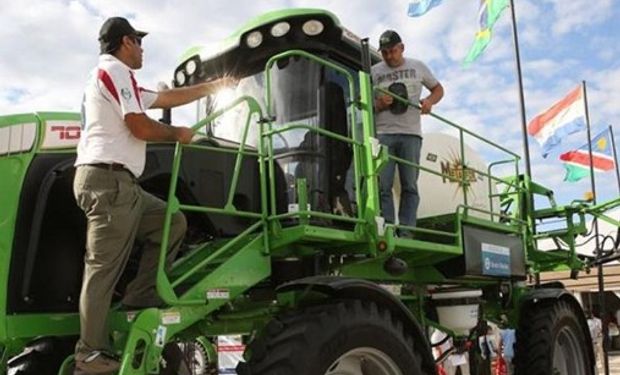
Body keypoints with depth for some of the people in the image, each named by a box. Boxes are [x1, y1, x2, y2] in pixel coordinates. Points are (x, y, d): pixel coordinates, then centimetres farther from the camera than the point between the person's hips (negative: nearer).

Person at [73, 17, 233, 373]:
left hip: (117, 183, 10)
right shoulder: (116, 70, -5)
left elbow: (171, 97, 29)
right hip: (108, 179, -10)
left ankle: (140, 300, 6)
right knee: (104, 268, -9)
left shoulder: (115, 77, 27)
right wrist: (177, 134, 4)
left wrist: (218, 86, 34)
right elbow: (140, 128, -15)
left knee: (172, 222, 11)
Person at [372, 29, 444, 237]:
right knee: (383, 185, -6)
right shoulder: (374, 72, 11)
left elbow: (438, 89, 21)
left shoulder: (417, 67, 12)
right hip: (383, 134, 0)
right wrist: (379, 105, -9)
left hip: (410, 134, 0)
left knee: (410, 185, -2)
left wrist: (430, 101, -1)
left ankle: (406, 232, 1)